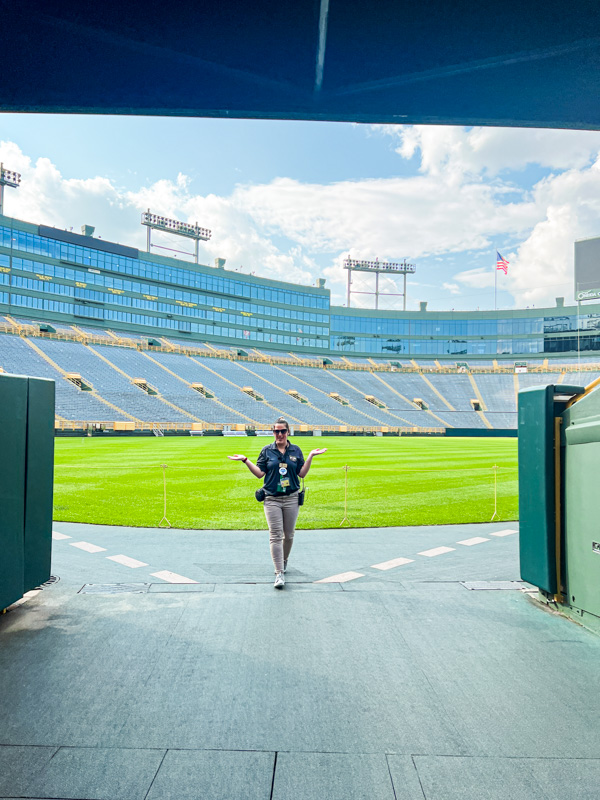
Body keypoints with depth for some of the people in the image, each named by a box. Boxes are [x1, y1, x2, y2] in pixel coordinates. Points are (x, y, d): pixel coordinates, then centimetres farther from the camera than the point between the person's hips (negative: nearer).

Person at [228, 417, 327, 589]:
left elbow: (302, 473, 3)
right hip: (272, 499, -1)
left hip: (291, 498, 2)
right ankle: (279, 573, -8)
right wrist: (245, 460, -7)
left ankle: (284, 561, 36)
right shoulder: (267, 450, 4)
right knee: (275, 536, -8)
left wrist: (311, 456, -4)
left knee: (289, 535, 10)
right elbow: (260, 473, 1)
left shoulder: (296, 450, 6)